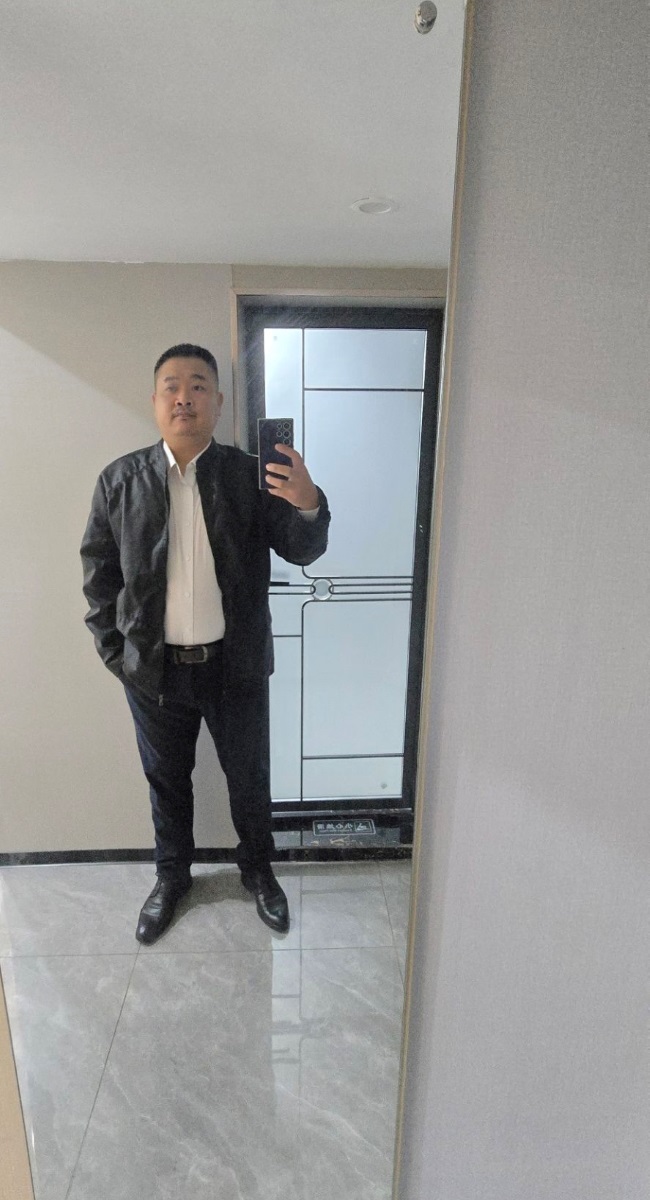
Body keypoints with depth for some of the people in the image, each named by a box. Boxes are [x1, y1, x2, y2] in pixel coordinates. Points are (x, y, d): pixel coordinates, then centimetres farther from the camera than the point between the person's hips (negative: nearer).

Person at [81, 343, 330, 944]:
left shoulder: (250, 475, -7)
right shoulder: (120, 480, -3)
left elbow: (303, 551, -11)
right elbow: (98, 573, 3)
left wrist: (308, 504, -31)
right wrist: (114, 652, -1)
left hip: (236, 667, -1)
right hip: (153, 669, 1)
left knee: (250, 778, 16)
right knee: (166, 780, 21)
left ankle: (258, 868, 45)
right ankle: (172, 875, 47)